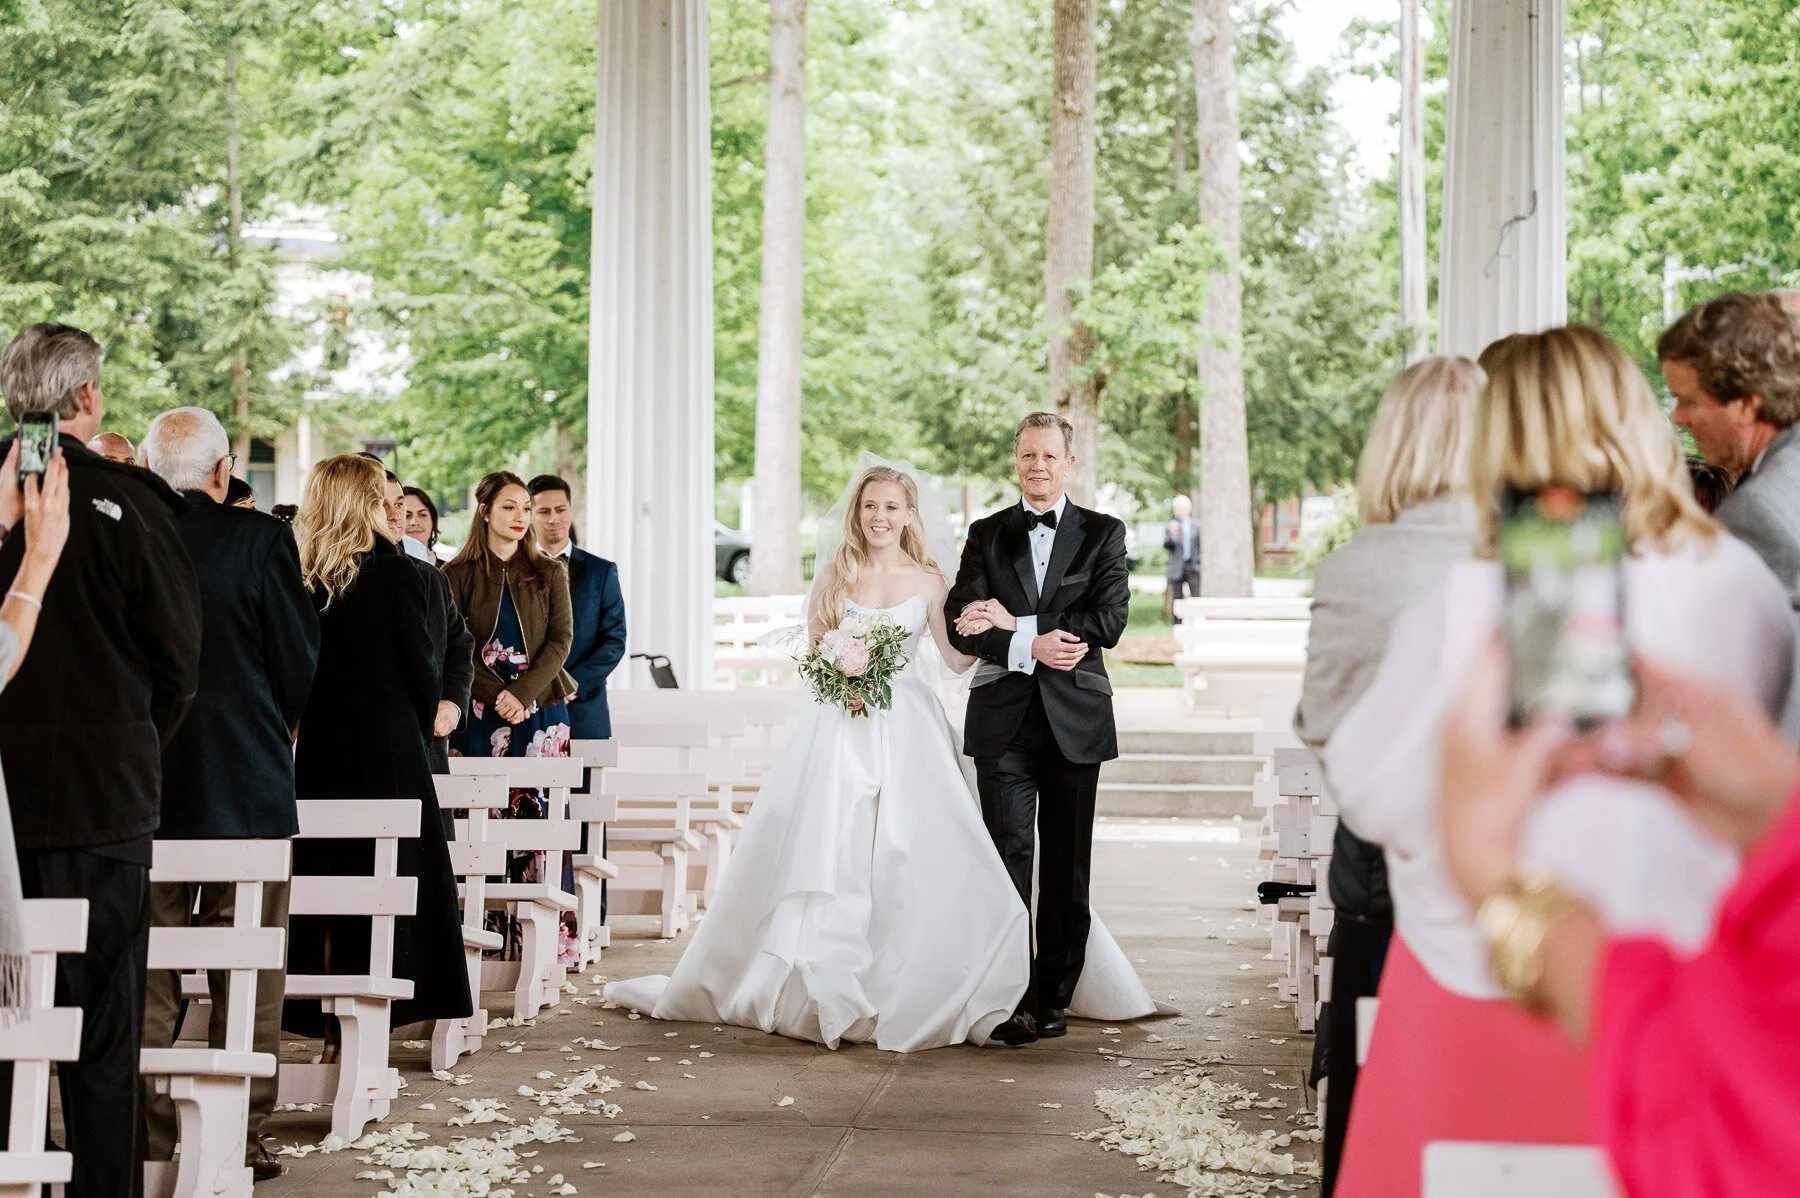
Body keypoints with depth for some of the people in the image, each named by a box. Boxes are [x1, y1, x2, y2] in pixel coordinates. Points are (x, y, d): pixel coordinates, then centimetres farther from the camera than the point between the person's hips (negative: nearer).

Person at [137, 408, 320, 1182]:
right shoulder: (260, 540, -10)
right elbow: (299, 662, -5)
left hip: (139, 787, 3)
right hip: (246, 785, -2)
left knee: (145, 974, 10)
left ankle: (145, 1140, 13)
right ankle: (237, 1141, 9)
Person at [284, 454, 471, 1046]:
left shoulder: (302, 577, 0)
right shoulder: (399, 575, -11)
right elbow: (424, 671, -5)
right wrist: (422, 728, 12)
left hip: (318, 751, 5)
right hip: (388, 751, -4)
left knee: (324, 877, 11)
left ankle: (327, 1026, 15)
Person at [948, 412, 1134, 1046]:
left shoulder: (1103, 534, 8)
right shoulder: (986, 535, 11)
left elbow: (1109, 619, -7)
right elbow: (962, 627, 0)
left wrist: (1015, 623, -11)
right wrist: (1031, 647, -16)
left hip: (1075, 716, 0)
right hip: (1004, 719, 0)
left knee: (1066, 862, 4)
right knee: (1009, 853, -7)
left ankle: (1053, 994, 12)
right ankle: (1012, 996, -6)